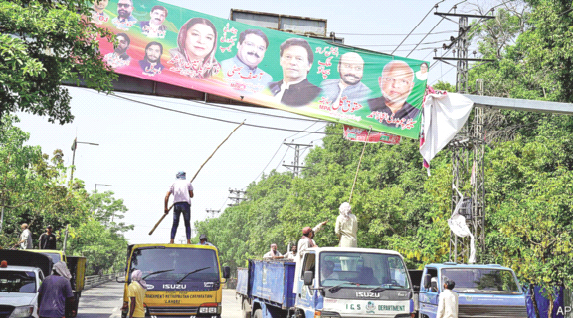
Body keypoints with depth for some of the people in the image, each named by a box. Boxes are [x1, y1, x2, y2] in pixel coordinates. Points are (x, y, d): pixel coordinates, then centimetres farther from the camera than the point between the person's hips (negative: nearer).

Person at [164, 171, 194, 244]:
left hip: (176, 204, 1)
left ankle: (171, 241, -6)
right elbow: (191, 195, 14)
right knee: (187, 224, 4)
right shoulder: (188, 183, 14)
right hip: (186, 203, -1)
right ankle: (188, 241, -5)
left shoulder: (174, 184, 17)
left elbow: (167, 196, 8)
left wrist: (165, 208, 10)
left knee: (175, 224, 4)